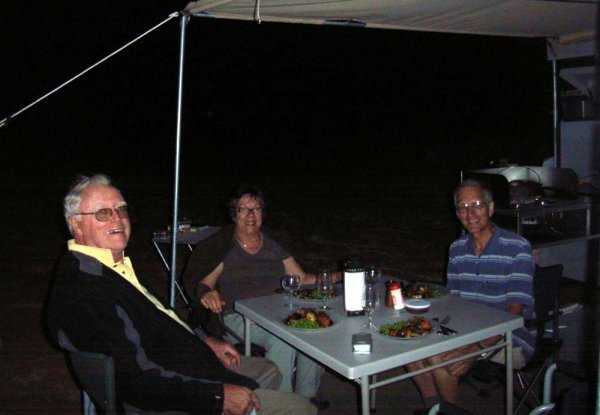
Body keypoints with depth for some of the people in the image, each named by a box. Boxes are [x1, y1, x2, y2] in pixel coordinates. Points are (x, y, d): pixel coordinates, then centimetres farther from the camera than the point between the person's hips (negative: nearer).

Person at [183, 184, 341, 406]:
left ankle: (306, 395, -5)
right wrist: (207, 294, -26)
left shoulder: (273, 243, 16)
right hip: (238, 317, -3)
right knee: (282, 340, -33)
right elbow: (203, 284, -1)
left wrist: (338, 276, 2)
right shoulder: (223, 248, 5)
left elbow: (303, 279, 15)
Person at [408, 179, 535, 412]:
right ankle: (433, 406, 5)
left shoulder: (517, 247, -14)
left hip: (510, 339, -6)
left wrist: (477, 348, -28)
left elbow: (514, 310, -19)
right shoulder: (457, 248, 6)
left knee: (437, 355, -25)